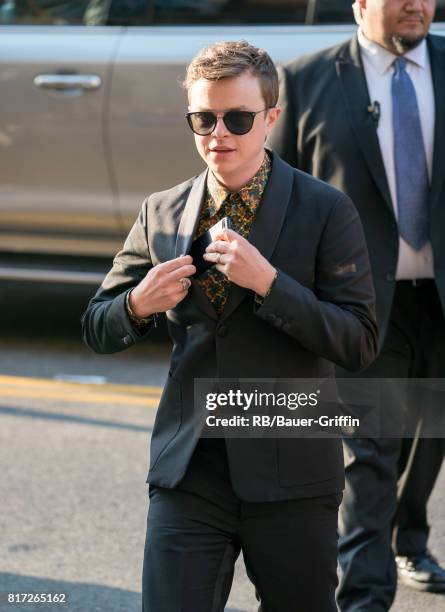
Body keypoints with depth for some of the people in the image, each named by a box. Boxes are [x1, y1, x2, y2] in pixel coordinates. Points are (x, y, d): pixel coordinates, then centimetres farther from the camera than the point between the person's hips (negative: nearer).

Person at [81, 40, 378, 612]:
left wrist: (267, 281, -21)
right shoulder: (162, 213, 7)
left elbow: (360, 344, -11)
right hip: (189, 471, 2)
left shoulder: (326, 211, -4)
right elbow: (98, 330, 14)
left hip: (291, 475, -2)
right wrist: (139, 304, -10)